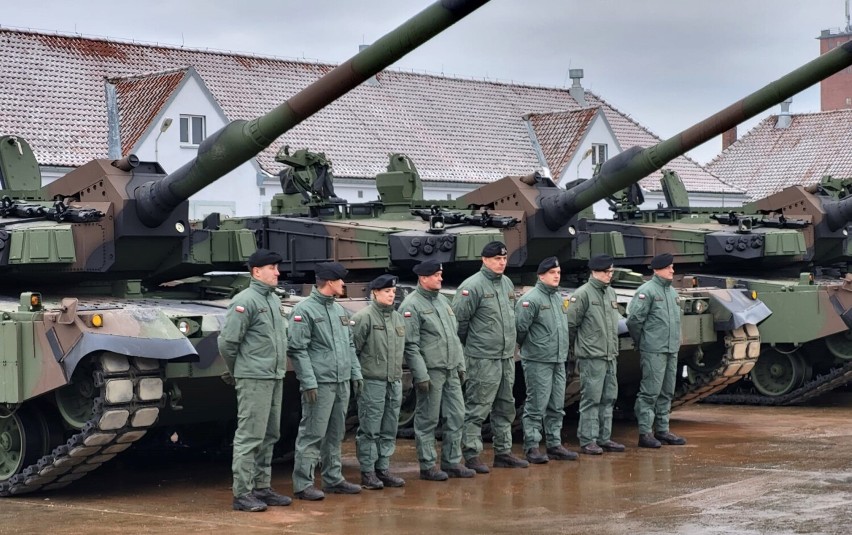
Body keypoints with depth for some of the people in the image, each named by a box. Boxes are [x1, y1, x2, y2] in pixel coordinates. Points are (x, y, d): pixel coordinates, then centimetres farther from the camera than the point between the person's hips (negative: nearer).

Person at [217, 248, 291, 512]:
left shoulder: (274, 300, 14)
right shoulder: (245, 301, -12)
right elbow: (227, 341, -12)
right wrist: (236, 370, 1)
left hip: (275, 379, 9)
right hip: (253, 379, -9)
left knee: (269, 436, 13)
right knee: (249, 437, -6)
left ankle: (262, 488, 20)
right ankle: (242, 494, -3)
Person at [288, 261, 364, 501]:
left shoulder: (339, 310, 17)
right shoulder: (304, 310, -9)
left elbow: (350, 345, 23)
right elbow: (298, 349, -13)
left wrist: (356, 373, 14)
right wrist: (309, 382, -18)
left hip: (342, 383, 8)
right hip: (320, 384, -8)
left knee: (336, 434, 14)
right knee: (312, 434, -7)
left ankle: (334, 479, 23)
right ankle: (303, 484, -3)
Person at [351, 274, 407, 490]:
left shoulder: (398, 318, 15)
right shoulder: (364, 317, -8)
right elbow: (353, 349, -10)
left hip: (394, 383, 7)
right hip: (372, 382, -7)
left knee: (389, 430, 11)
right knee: (370, 429, -3)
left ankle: (383, 469, 19)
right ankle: (367, 472, 3)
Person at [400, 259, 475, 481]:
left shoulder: (443, 300, 16)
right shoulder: (411, 305, -10)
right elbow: (410, 345, -15)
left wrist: (460, 365, 17)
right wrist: (421, 375, -18)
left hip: (451, 371, 8)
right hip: (431, 371, -8)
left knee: (456, 416, 9)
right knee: (427, 420, 0)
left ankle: (452, 462, 18)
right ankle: (428, 466, 7)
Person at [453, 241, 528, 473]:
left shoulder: (507, 283, 13)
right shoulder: (473, 286, -13)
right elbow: (458, 320, -13)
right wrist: (467, 345, -5)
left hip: (507, 358, 8)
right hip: (483, 359, -8)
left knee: (506, 408, 14)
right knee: (477, 408, -4)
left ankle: (503, 452, 23)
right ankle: (471, 455, 1)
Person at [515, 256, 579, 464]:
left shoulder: (559, 298, 16)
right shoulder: (531, 299, -12)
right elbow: (520, 327, -14)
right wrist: (527, 347, -1)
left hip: (559, 361, 8)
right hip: (538, 362, -8)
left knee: (556, 407, 11)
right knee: (536, 406, -5)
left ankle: (554, 444, 19)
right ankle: (531, 447, -1)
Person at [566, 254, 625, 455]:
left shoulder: (611, 292, 13)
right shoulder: (583, 294, -11)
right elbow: (570, 324, -10)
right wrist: (584, 340, -2)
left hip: (611, 356, 8)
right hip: (591, 357, -8)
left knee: (608, 399, 11)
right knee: (591, 399, -4)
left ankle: (604, 439, 19)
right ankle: (587, 441, 1)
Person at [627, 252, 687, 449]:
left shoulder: (672, 291, 16)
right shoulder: (647, 291, -10)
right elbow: (634, 320, -12)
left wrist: (676, 343, 16)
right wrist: (641, 342, -2)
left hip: (672, 350, 8)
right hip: (654, 351, -8)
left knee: (666, 393, 12)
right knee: (650, 392, -7)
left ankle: (662, 430, 19)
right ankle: (645, 433, -3)